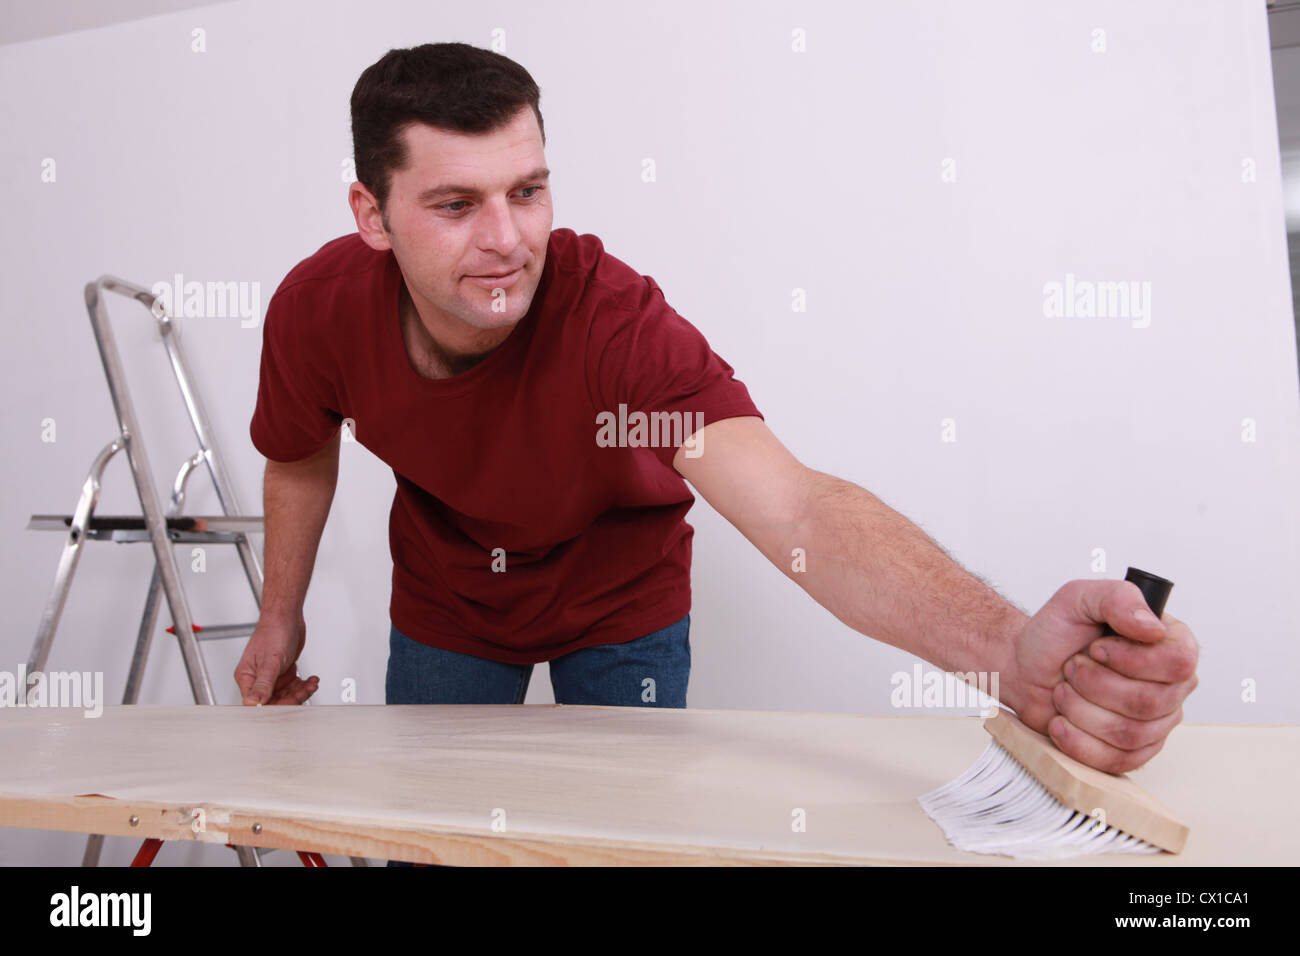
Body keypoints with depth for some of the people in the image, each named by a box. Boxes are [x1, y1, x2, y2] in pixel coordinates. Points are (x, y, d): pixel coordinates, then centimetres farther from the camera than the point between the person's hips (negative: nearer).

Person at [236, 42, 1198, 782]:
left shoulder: (613, 318, -39)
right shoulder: (319, 309, -26)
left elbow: (794, 505, -53)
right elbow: (301, 457, -1)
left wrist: (1016, 650, -69)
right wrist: (281, 616, 7)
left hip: (617, 605, -2)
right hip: (443, 608, 3)